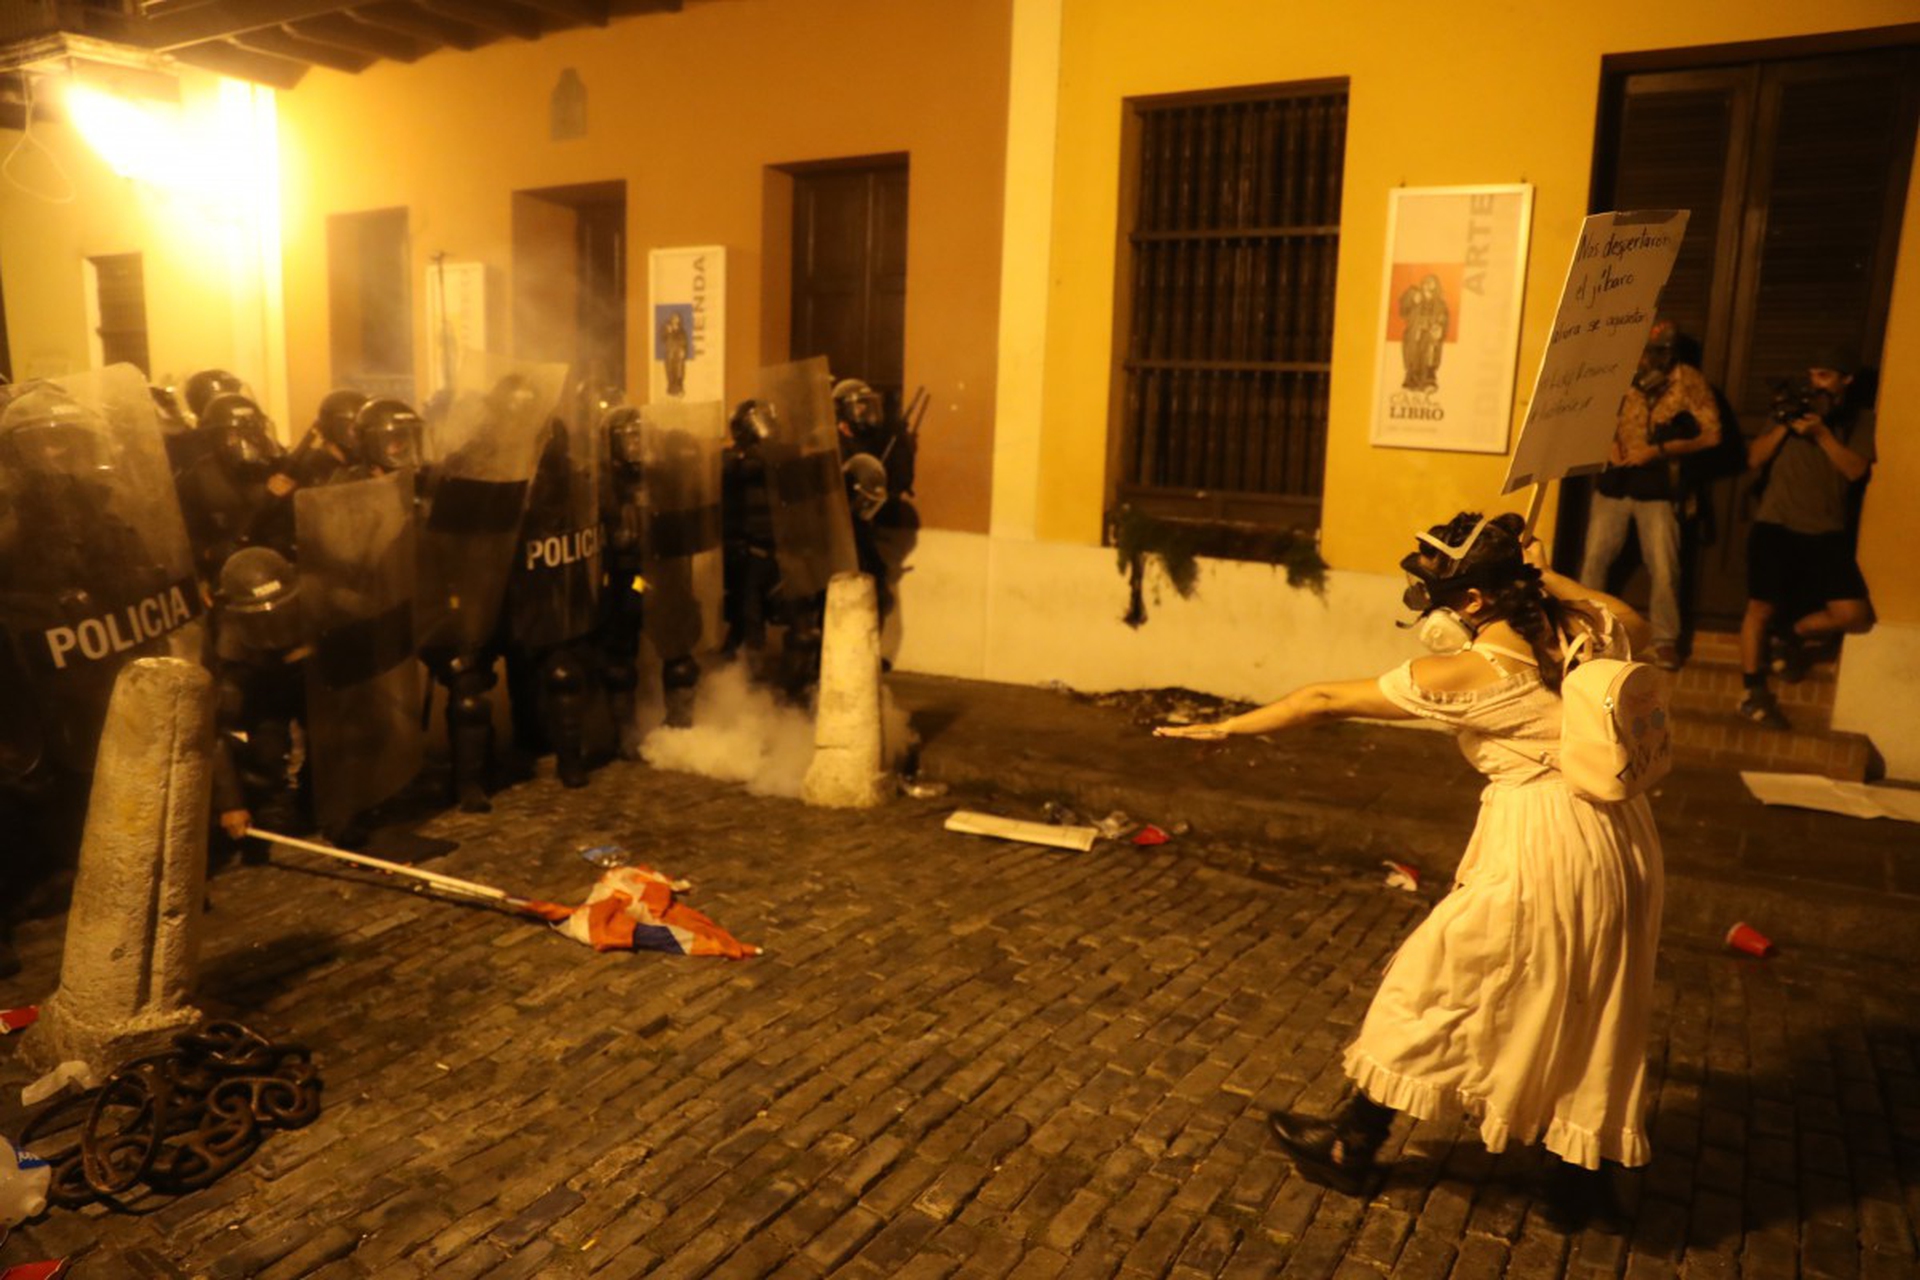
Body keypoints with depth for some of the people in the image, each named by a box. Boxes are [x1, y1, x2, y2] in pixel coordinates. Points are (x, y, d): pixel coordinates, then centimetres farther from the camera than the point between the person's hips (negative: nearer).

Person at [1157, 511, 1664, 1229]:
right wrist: (1548, 579, 17)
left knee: (1436, 984, 9)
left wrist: (1224, 727, -1)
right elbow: (1635, 625, 29)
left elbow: (1326, 701, -9)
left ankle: (1352, 1148, 25)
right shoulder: (1585, 632, 2)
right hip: (1618, 835, 7)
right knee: (1588, 1008, 20)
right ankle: (1579, 1177, 34)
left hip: (1539, 845, -7)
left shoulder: (1467, 673, -15)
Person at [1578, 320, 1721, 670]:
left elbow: (1711, 435, -7)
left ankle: (1665, 641, 13)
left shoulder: (1688, 381, -5)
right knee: (1594, 559, 5)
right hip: (1613, 479, 2)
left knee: (1664, 568, 0)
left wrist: (1659, 450, -15)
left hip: (1657, 485, -2)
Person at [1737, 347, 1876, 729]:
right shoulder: (1794, 406, 12)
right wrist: (1784, 424, -9)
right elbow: (1755, 458, 5)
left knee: (1854, 615, -9)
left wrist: (1821, 432, -13)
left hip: (1826, 532, 1)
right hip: (1775, 525, -1)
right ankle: (1752, 693, 7)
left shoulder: (1860, 419, 10)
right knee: (1762, 607, -4)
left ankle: (1795, 634, 21)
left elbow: (1856, 469, -5)